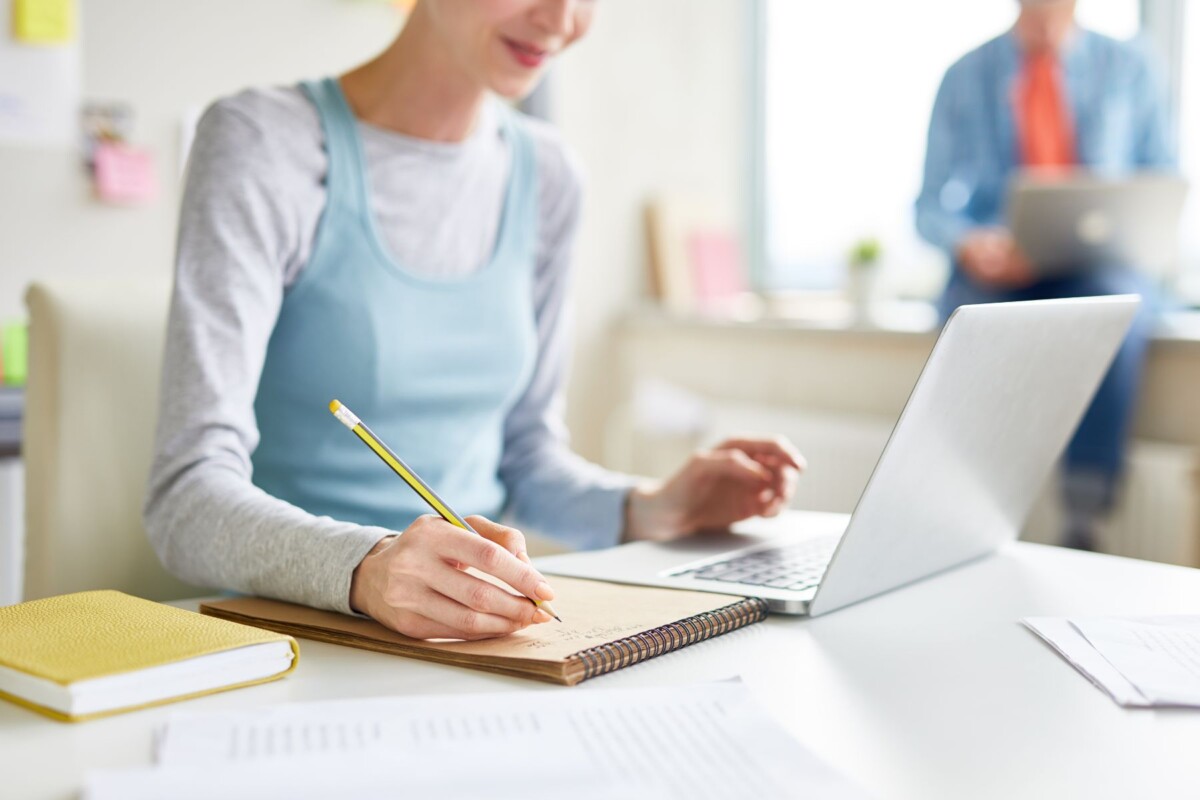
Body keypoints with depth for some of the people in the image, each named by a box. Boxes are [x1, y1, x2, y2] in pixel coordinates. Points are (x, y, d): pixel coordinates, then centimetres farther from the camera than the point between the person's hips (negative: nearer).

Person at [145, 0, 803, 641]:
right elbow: (188, 495, -18)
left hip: (476, 631, 3)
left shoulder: (544, 175, 7)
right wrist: (366, 568, -36)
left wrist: (650, 510, -2)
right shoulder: (262, 143, -11)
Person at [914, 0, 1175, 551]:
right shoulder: (965, 77, 11)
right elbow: (930, 206, 7)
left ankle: (1083, 524, -33)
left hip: (1100, 268, 0)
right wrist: (967, 243, -16)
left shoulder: (1130, 69, 12)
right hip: (993, 275, 0)